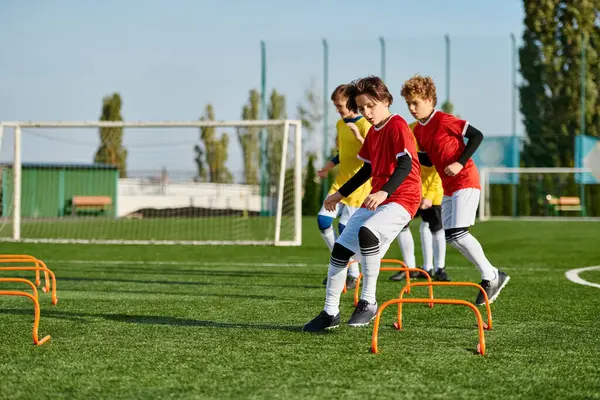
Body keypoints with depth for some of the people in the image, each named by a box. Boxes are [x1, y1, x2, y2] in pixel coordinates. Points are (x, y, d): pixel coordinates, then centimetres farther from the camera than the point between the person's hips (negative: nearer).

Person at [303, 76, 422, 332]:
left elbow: (405, 165, -24)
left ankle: (368, 302, -24)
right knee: (340, 247, 3)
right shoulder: (373, 132, 16)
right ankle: (330, 312, 13)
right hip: (376, 199, 9)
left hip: (401, 198, -9)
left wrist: (384, 192, -38)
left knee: (366, 232, -35)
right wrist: (340, 194, 29)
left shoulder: (398, 126, -11)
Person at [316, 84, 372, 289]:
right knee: (323, 219, -5)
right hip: (341, 181, 7)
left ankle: (353, 275, 7)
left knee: (345, 227, -8)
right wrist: (328, 167, 13)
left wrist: (359, 137, -32)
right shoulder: (340, 124, 11)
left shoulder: (364, 125, -13)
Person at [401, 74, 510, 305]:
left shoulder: (444, 120, -14)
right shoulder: (418, 131, 9)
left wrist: (460, 163, -19)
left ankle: (490, 277, -3)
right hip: (448, 188, 9)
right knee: (450, 237, 6)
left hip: (465, 182, -9)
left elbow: (477, 136, -15)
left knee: (458, 234, -17)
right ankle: (492, 275, 14)